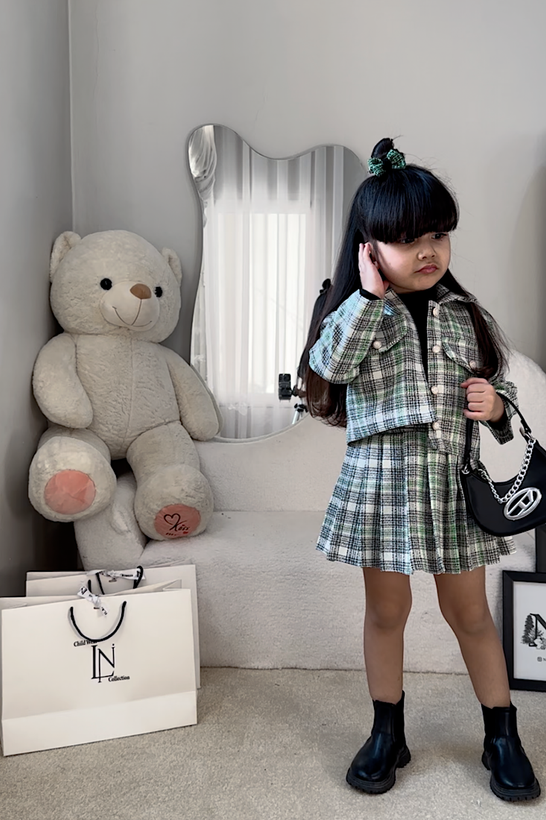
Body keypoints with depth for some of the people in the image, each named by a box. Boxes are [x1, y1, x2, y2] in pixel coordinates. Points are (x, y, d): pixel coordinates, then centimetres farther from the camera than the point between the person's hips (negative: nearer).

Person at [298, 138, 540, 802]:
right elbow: (329, 363, -21)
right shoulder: (356, 310, -2)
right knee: (385, 609, 13)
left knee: (469, 611, 13)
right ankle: (387, 733, 33)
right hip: (381, 476, -1)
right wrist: (369, 294, -20)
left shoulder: (465, 314, 5)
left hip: (453, 479, 2)